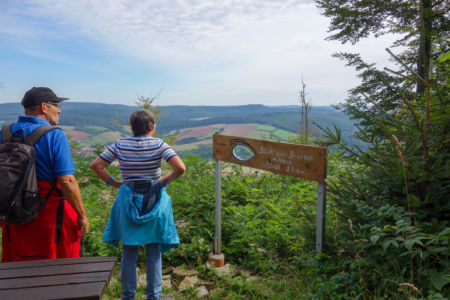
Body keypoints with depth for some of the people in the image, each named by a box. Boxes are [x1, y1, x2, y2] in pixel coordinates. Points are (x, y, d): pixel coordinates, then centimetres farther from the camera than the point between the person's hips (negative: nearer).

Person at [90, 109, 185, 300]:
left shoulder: (120, 145, 0)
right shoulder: (158, 145, -9)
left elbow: (96, 165, -1)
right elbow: (180, 168, -21)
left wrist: (114, 183, 3)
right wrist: (165, 180, -6)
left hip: (128, 201, 2)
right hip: (154, 201, -2)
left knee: (129, 252, 15)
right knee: (153, 252, 12)